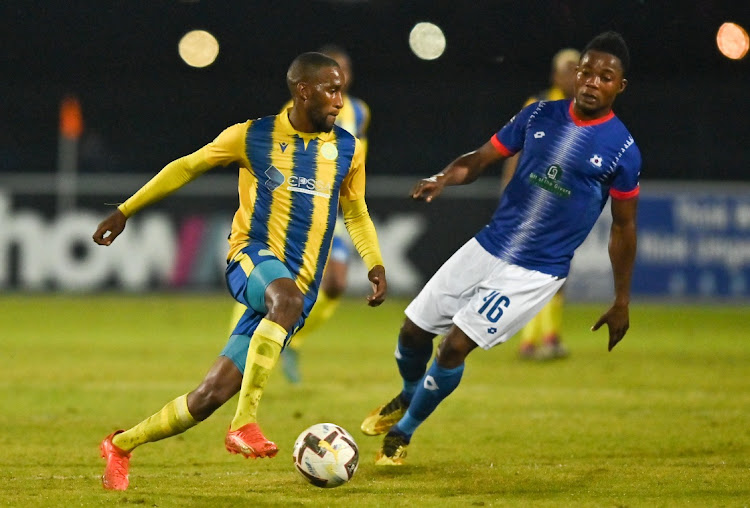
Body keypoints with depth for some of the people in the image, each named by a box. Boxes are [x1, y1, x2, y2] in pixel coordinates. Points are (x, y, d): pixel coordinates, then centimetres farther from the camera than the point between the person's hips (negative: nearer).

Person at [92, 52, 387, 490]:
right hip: (252, 257, -3)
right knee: (288, 297, -41)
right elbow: (186, 168, 14)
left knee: (211, 395, -5)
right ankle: (245, 424, -40)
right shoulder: (253, 136, 3)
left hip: (299, 289, 3)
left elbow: (356, 213, 24)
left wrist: (375, 264, 6)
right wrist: (125, 211, 15)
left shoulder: (348, 151, 10)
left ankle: (122, 445, 15)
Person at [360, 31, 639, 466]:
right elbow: (481, 158, 7)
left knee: (456, 345, -15)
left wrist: (621, 303, 2)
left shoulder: (621, 150, -9)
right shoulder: (541, 115, 1)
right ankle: (409, 397, 41)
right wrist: (445, 178, -16)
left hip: (536, 273, -4)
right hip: (489, 247, 5)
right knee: (414, 330, 8)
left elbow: (624, 227, -1)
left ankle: (403, 433, 8)